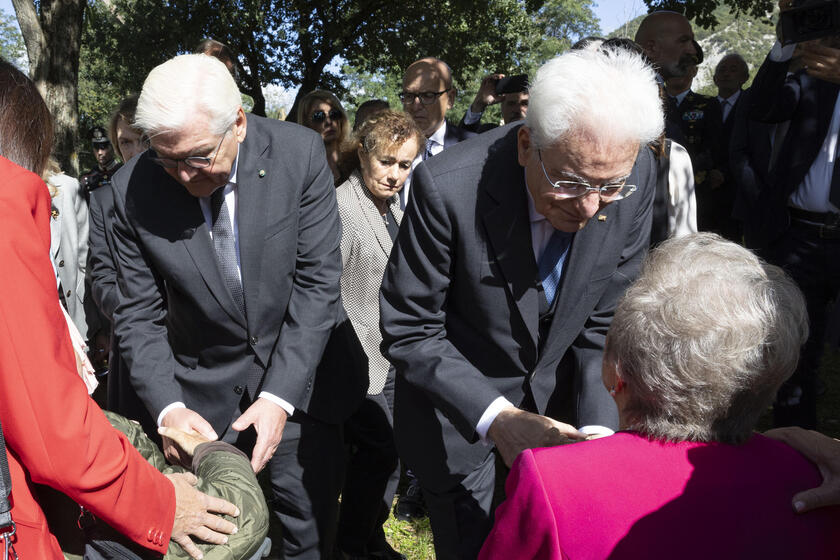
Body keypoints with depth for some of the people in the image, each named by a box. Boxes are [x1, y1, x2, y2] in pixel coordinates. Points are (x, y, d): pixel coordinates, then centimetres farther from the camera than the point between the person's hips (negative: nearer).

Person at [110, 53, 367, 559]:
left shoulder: (299, 152, -15)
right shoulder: (134, 189, -11)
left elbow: (318, 282, -14)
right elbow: (140, 315, -5)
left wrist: (279, 397, -20)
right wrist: (167, 407, -20)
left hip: (299, 377, 0)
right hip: (204, 394, 1)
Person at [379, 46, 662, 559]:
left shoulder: (636, 175, -19)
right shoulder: (449, 187, -31)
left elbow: (609, 318, -9)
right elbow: (409, 331, -20)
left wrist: (599, 426, -20)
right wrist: (497, 418, -31)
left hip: (557, 396, 4)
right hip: (459, 405, -3)